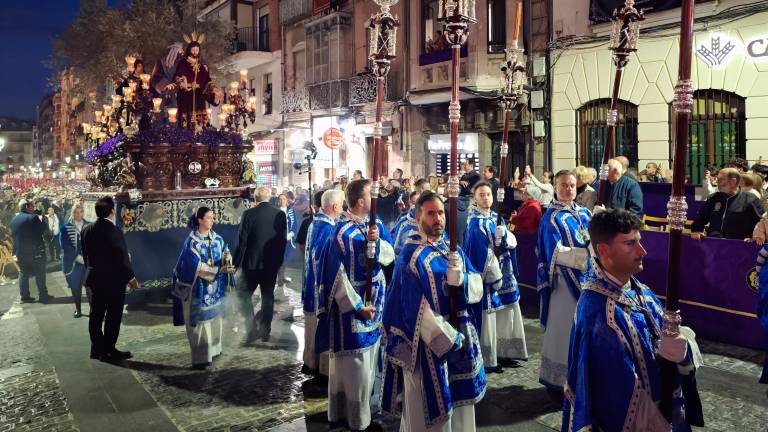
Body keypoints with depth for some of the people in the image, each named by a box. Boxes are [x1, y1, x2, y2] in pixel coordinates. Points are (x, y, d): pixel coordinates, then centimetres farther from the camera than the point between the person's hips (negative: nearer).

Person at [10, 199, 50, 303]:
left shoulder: (14, 219, 7)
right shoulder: (33, 217, -15)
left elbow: (12, 233, 14)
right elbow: (43, 230, -14)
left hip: (20, 251, 6)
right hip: (35, 251, -6)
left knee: (23, 274, 13)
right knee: (40, 274, 3)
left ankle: (24, 296, 15)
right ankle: (43, 295, 6)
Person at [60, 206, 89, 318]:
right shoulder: (65, 228, 1)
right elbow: (65, 246, -6)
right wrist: (77, 257, -15)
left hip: (89, 262, 0)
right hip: (73, 262, 0)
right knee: (75, 286, 6)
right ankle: (78, 309, 17)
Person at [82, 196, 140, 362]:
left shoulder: (87, 230, 3)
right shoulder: (113, 231, -19)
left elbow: (85, 255, 10)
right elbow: (122, 257, -17)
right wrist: (131, 277, -7)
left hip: (94, 278, 7)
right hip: (113, 279, -7)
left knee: (96, 315, 13)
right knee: (113, 315, 3)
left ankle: (97, 349, 21)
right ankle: (109, 350, 7)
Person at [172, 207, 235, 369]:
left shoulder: (217, 238, 3)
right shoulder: (192, 241, -15)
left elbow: (226, 252, 5)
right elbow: (197, 267, -20)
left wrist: (227, 258, -19)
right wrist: (220, 269, -25)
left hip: (215, 287, 6)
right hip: (199, 288, -6)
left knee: (215, 318, 15)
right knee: (201, 322, -2)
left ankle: (213, 349, 30)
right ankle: (201, 359, 3)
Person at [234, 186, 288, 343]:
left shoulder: (249, 214, -13)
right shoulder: (280, 214, -2)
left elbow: (242, 241, -11)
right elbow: (283, 240, 4)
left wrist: (236, 263, -2)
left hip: (252, 263, -4)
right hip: (272, 263, 4)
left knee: (244, 294, 9)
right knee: (268, 296, 14)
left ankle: (252, 328, -2)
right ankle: (265, 331, 19)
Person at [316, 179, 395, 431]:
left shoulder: (376, 225, 4)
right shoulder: (343, 232, -20)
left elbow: (390, 255, 0)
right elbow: (337, 275, -20)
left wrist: (377, 242, -20)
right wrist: (357, 306, -18)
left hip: (374, 302, 8)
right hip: (350, 305, -8)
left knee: (368, 361, 17)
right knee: (353, 363, 3)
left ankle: (361, 408, 33)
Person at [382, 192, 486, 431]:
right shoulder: (411, 255, -13)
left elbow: (477, 287, -1)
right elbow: (416, 309, -18)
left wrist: (460, 279, -22)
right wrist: (448, 337, -18)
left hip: (460, 334, 7)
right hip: (428, 341, -6)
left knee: (458, 398, 17)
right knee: (430, 407, 5)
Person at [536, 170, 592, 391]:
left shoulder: (585, 213, 11)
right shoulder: (552, 218, -9)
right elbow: (556, 253, -16)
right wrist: (585, 256, -22)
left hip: (587, 278, 6)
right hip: (564, 280, -6)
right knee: (564, 329, 0)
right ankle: (559, 379, 11)